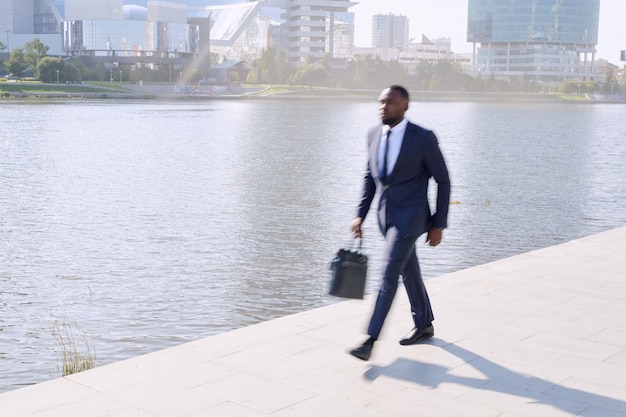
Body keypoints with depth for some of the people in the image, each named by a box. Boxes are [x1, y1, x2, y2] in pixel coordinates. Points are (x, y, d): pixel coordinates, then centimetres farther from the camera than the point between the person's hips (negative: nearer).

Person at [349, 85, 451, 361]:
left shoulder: (423, 138, -13)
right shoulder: (374, 134, 4)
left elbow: (443, 180, -6)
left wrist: (439, 224, -7)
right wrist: (361, 214, 6)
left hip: (410, 216, -6)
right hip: (386, 214, 6)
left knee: (389, 275, -12)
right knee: (409, 272, 18)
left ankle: (370, 340, -10)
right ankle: (424, 325, 35)